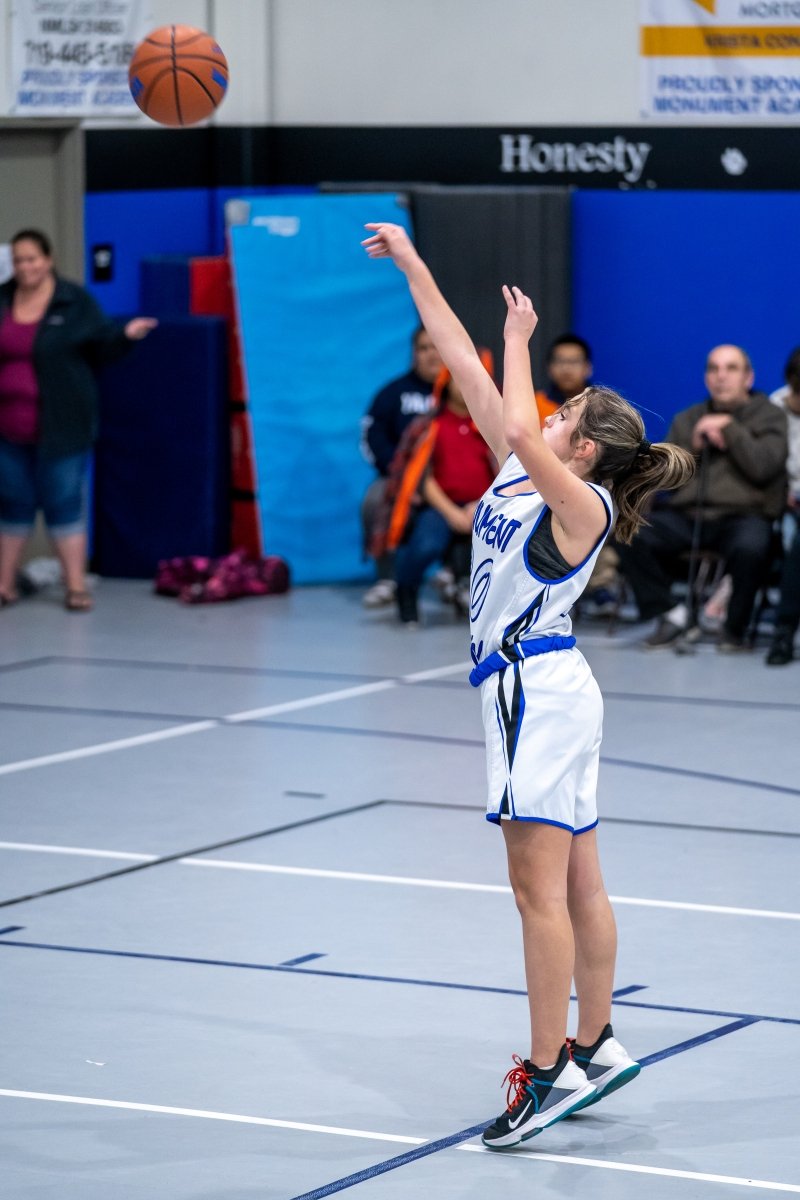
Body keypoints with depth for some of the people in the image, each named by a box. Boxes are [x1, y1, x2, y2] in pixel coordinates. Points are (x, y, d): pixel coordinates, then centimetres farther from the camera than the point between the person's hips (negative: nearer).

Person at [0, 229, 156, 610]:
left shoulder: (75, 302, -4)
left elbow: (100, 348, -2)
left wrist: (126, 335, -20)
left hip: (59, 426, -4)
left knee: (64, 504, -1)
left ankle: (76, 586, 5)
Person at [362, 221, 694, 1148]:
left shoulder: (583, 504, -13)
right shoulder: (518, 474, 9)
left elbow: (521, 429, -32)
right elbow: (464, 365, 10)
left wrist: (521, 337, -18)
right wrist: (411, 264, 10)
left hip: (541, 689, -9)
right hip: (527, 687, 9)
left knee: (540, 890, -8)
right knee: (576, 885, 14)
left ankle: (548, 1073, -6)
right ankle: (595, 1047, 21)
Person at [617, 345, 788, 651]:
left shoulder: (770, 417, 10)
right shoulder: (687, 419, 22)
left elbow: (762, 468, -7)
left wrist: (730, 428, -4)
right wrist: (693, 445, -1)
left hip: (743, 514, -3)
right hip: (686, 514, 4)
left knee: (750, 546, -39)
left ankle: (735, 627, -16)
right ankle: (669, 614, -9)